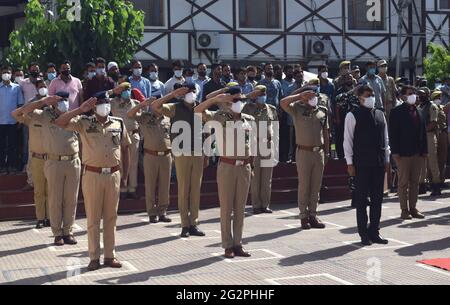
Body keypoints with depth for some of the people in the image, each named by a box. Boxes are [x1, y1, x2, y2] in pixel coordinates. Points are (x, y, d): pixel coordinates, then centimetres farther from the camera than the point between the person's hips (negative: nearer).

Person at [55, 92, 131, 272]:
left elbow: (125, 149, 14)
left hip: (113, 175, 3)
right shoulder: (84, 122, -1)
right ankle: (94, 257, 11)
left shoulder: (119, 124, 7)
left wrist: (125, 175, 12)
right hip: (92, 175, -2)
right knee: (93, 218, 3)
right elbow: (60, 122, -14)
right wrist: (80, 109, -21)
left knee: (111, 217, 8)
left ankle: (110, 255, 17)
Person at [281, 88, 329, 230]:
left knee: (316, 186, 7)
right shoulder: (297, 109, 1)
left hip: (319, 152, 4)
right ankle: (304, 216, 7)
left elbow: (326, 133, 15)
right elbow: (283, 103, -19)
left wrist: (326, 152, 11)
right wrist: (301, 95, -13)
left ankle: (313, 214, 15)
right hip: (304, 152, -4)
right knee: (304, 185, 0)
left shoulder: (323, 111, 12)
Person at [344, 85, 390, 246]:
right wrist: (350, 162, -7)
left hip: (379, 162, 5)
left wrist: (387, 157, 12)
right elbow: (348, 140, -4)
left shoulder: (380, 114, 12)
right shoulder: (353, 116, -4)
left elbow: (386, 137, 17)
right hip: (362, 163, -5)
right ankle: (364, 233, 9)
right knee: (362, 198, 1)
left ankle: (374, 231, 17)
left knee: (377, 198, 8)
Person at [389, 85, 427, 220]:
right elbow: (393, 133, -9)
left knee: (415, 182, 9)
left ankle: (413, 208, 16)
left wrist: (424, 150, 8)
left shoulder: (419, 112, 15)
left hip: (417, 153, 6)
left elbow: (423, 132, 15)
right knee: (403, 183, 1)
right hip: (403, 153, -6)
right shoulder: (396, 112, -4)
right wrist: (395, 151, -15)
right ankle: (404, 210, 6)